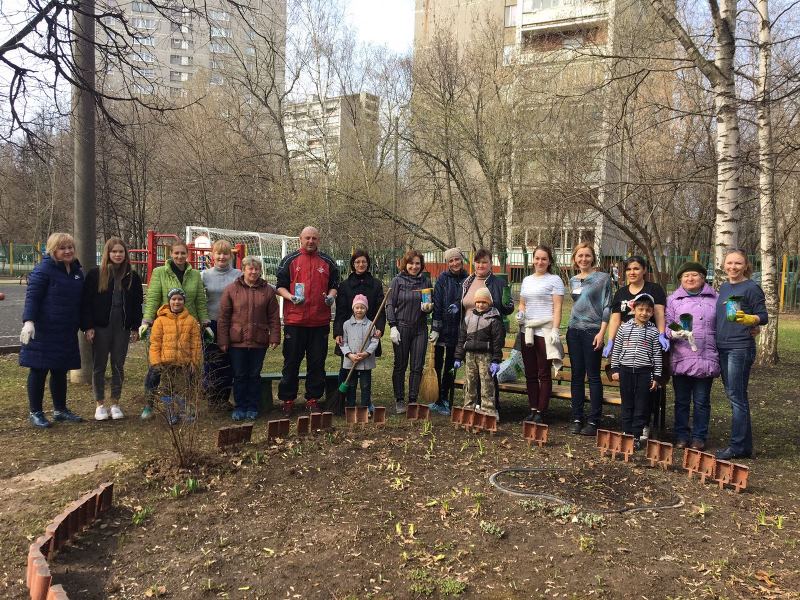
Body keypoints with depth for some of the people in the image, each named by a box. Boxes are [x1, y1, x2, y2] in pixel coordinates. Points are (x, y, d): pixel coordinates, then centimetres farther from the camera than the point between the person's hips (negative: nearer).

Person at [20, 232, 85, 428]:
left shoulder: (77, 270, 11)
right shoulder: (43, 269, -11)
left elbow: (79, 300, 19)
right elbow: (31, 296, -16)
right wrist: (28, 321, -27)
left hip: (67, 332, 7)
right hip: (43, 331, -7)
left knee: (61, 371, 15)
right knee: (39, 370, 2)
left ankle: (60, 409, 26)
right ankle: (35, 412, 13)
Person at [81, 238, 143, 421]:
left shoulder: (132, 277, 5)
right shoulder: (95, 275, -3)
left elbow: (137, 304, 8)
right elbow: (86, 302, -3)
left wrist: (135, 328, 3)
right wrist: (88, 327, -9)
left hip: (122, 328, 2)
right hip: (101, 328, -2)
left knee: (118, 366, 8)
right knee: (99, 366, 6)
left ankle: (115, 404, 19)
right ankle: (100, 405, 17)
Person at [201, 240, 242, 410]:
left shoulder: (238, 275, 2)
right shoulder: (205, 275, 5)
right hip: (211, 324, 0)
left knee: (228, 362, 3)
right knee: (210, 361, 3)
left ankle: (224, 398, 16)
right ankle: (211, 397, 17)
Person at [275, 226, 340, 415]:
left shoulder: (328, 262, 11)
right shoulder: (290, 260, 5)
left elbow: (334, 285, 16)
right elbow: (280, 286, 4)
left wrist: (331, 296, -5)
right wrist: (291, 297, -14)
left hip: (320, 321, 2)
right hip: (294, 320, -2)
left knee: (317, 363, 7)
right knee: (291, 362, 4)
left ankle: (313, 399, 18)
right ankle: (287, 399, 14)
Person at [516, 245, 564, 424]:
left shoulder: (554, 280, -1)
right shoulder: (527, 280, 17)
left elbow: (557, 308, -8)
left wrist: (555, 330, -17)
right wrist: (520, 313, 3)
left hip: (545, 332, -6)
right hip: (527, 331, 6)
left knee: (544, 374, -1)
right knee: (530, 373, 9)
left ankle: (541, 412, 5)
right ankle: (533, 409, 17)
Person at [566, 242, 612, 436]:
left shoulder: (603, 278, -2)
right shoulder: (573, 280, 13)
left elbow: (607, 307, -5)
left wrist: (602, 332, -12)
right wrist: (572, 324, 16)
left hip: (592, 331, -5)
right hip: (574, 331, 5)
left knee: (593, 376, -3)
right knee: (577, 375, 7)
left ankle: (594, 421, 3)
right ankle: (577, 418, 13)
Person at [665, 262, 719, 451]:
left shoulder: (714, 299, 9)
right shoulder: (673, 300, 8)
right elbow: (667, 324, 4)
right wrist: (674, 332, -18)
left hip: (706, 359, 0)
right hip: (680, 359, 0)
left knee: (702, 401, 5)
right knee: (681, 401, 8)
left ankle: (699, 437, 16)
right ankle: (681, 435, 18)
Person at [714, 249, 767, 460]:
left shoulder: (752, 288, -6)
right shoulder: (724, 287, 14)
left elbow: (763, 316, -9)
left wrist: (747, 318, -28)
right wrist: (716, 341, 12)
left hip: (741, 348, -7)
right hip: (723, 347, 7)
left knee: (736, 396, -6)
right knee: (735, 396, 11)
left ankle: (737, 446, 1)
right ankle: (745, 446, 20)